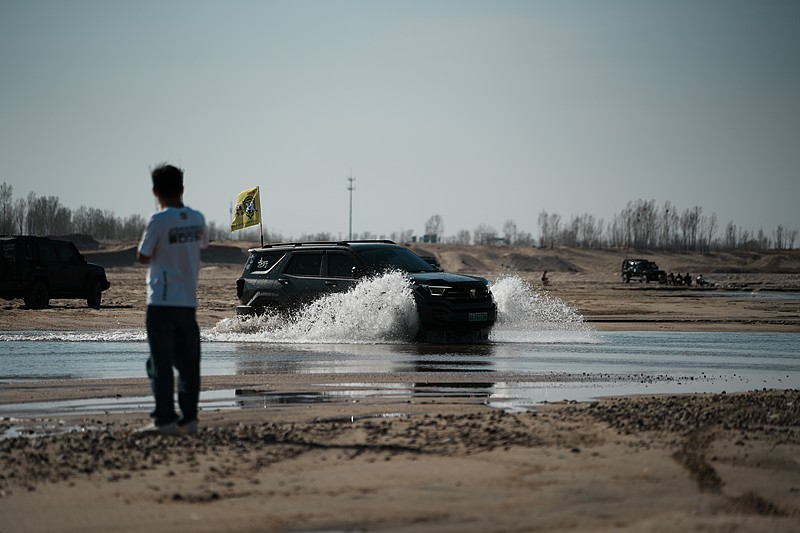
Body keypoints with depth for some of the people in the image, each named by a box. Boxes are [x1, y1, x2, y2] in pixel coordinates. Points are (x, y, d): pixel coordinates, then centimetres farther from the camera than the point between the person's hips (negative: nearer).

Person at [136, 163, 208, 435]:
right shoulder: (197, 218, 3)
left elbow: (143, 256, -7)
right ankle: (189, 418, 8)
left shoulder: (158, 220, -14)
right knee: (188, 363, 8)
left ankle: (165, 419, -5)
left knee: (161, 362, -2)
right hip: (189, 301, 5)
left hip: (162, 302, -5)